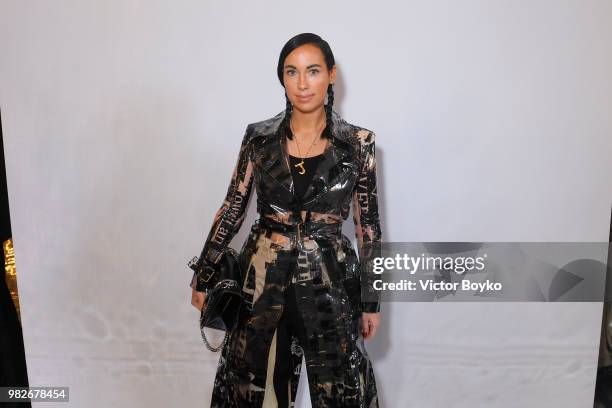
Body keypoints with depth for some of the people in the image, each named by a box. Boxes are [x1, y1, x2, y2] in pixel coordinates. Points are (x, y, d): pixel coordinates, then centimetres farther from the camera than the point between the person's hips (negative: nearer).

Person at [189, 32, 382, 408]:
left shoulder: (358, 143, -5)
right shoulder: (259, 137, -2)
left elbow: (368, 224, -1)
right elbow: (232, 210, 4)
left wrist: (372, 300, 1)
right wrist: (203, 277, 7)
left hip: (329, 281, -1)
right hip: (263, 279, 1)